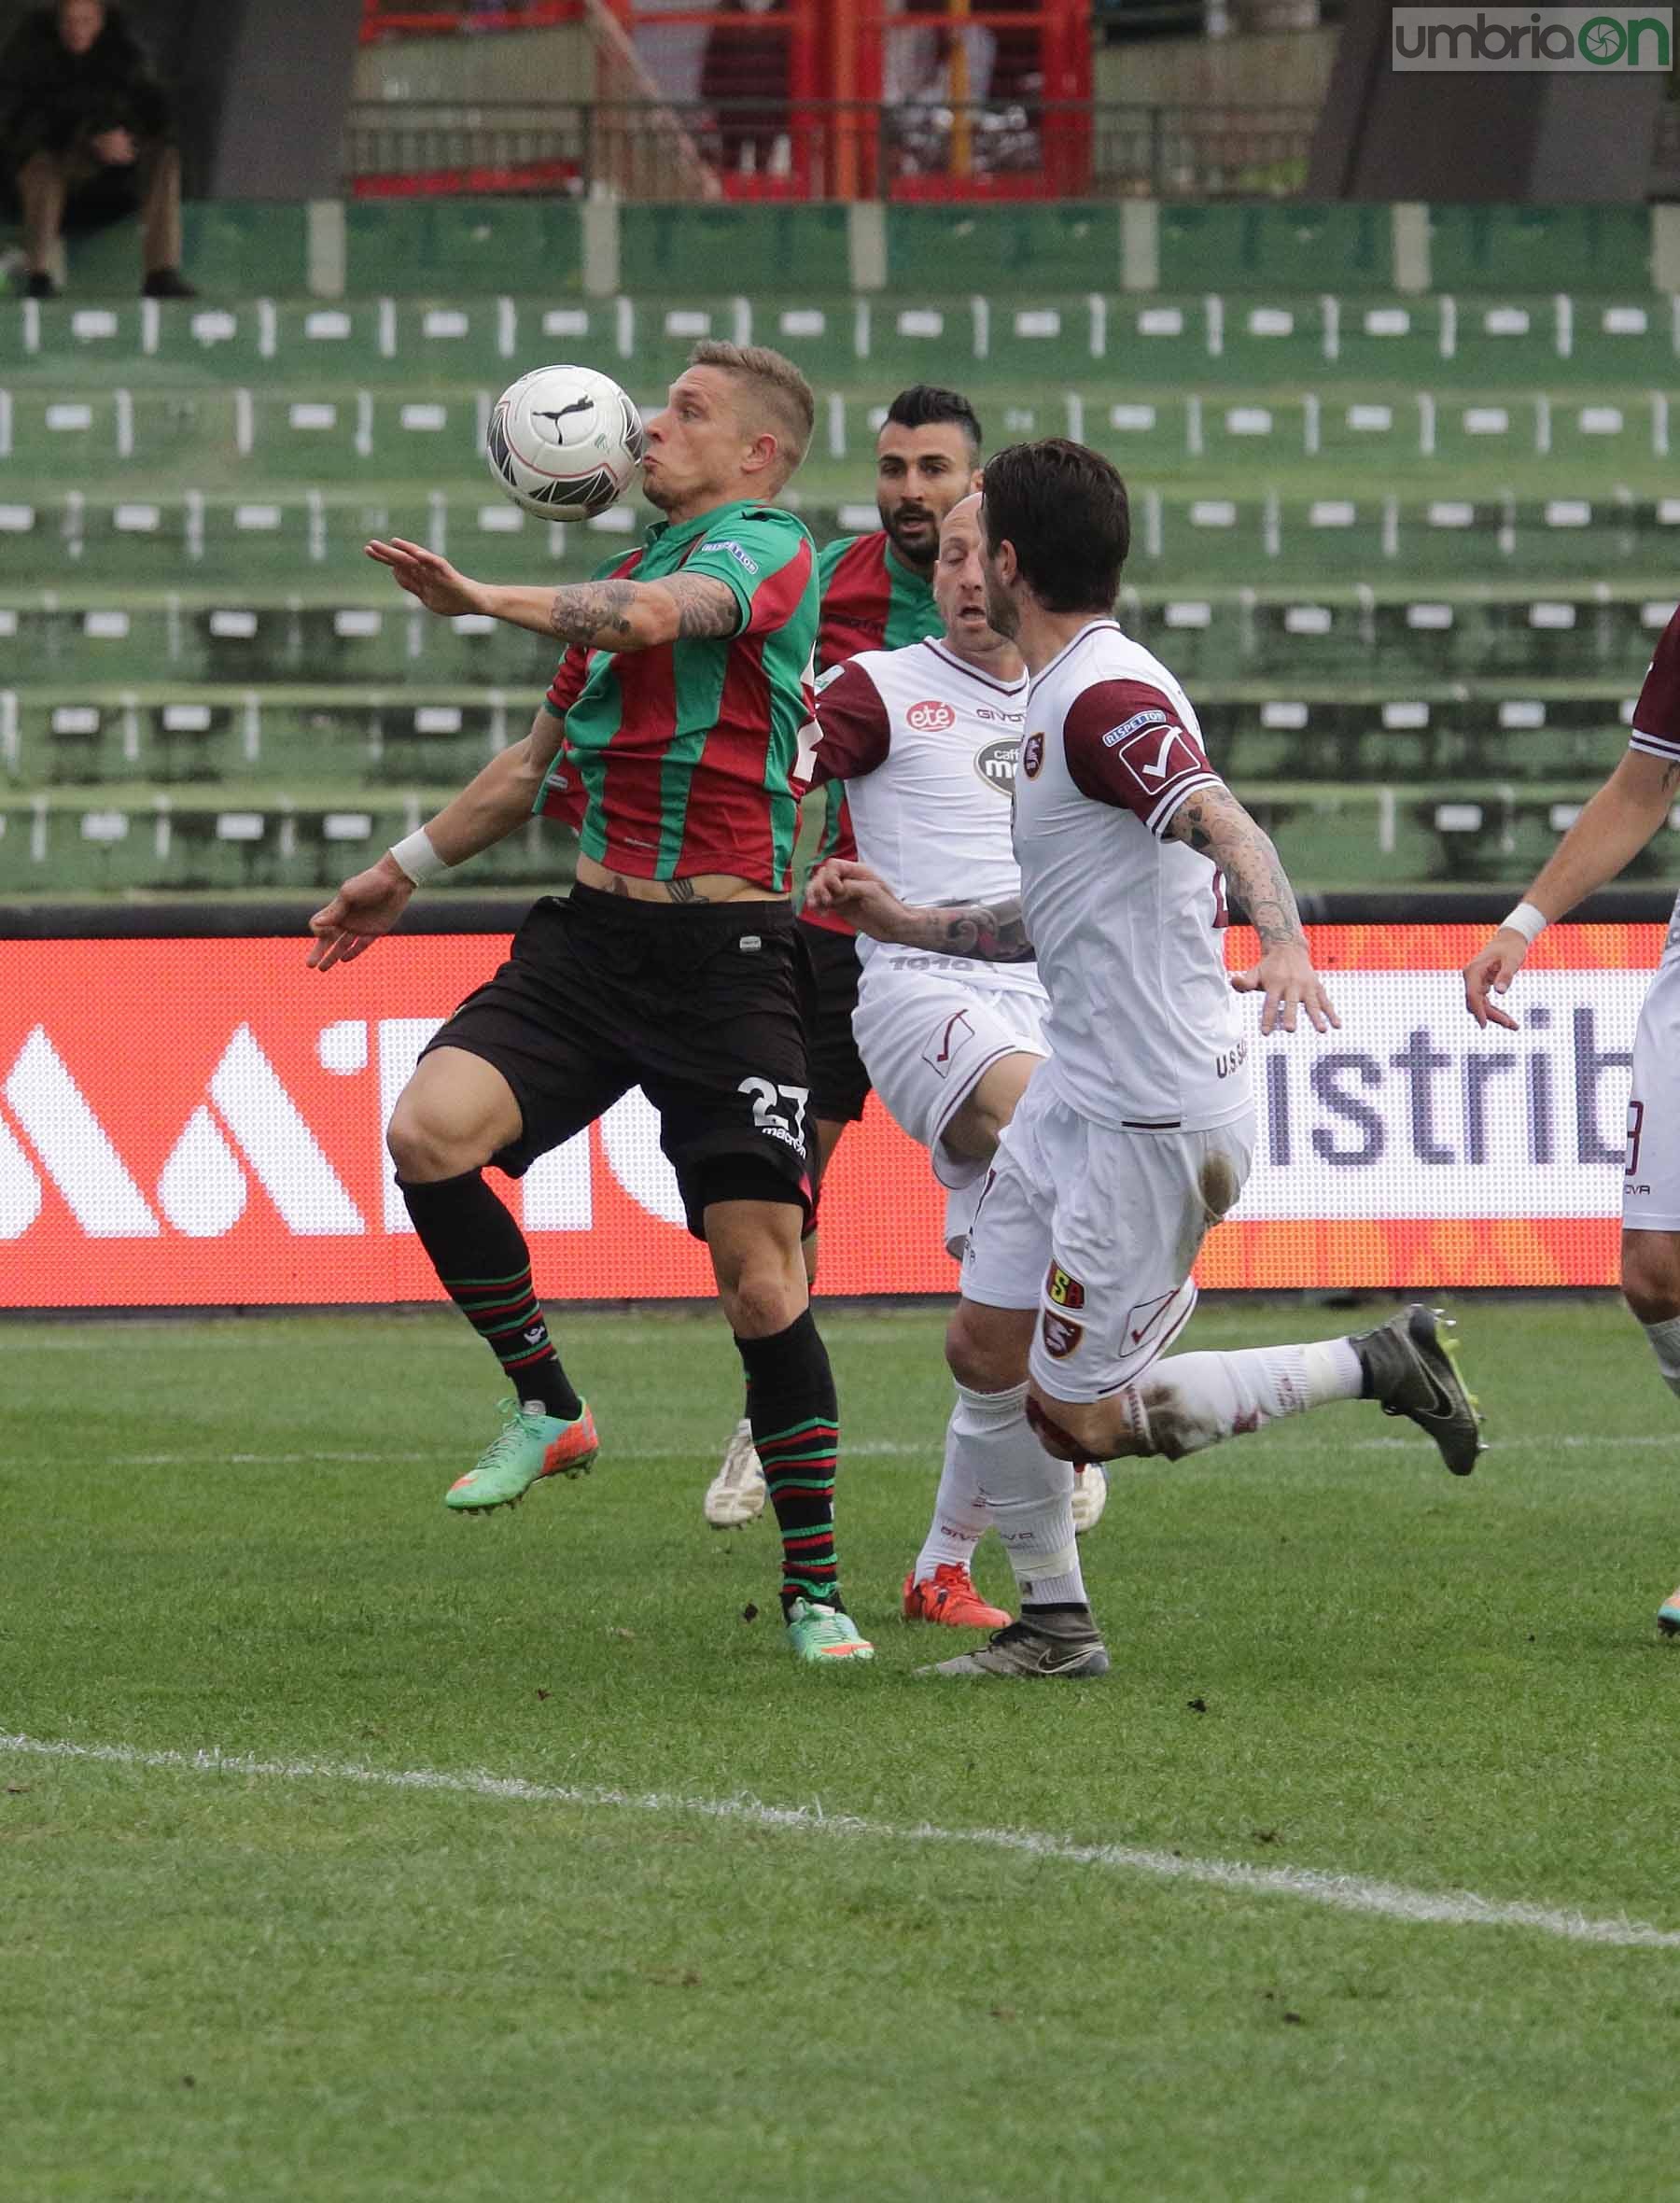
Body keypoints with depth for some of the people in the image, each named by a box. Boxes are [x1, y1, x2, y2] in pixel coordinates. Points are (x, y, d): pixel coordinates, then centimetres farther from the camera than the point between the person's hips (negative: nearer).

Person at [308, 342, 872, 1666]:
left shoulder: (769, 549, -5)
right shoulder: (628, 576, 21)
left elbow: (658, 617, -27)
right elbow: (542, 759, 33)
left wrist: (484, 598, -15)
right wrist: (408, 870, 38)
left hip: (726, 958, -7)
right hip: (588, 939, 7)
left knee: (762, 1276, -8)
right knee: (429, 1131, -18)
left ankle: (815, 1588, 3)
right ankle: (545, 1408, 1)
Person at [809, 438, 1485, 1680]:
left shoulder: (1105, 698, -17)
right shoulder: (1067, 696, 16)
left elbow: (1227, 827, -34)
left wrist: (1284, 945, -52)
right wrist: (905, 923, 27)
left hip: (1155, 1120, -10)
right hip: (1078, 1098, 10)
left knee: (1077, 1417, -5)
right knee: (987, 1353, 9)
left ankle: (1375, 1367, 3)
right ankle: (1056, 1624, 19)